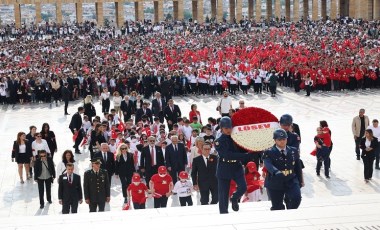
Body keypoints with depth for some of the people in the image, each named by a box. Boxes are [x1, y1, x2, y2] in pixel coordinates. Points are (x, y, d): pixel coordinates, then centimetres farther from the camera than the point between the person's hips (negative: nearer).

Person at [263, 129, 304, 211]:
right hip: (275, 183, -2)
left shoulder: (293, 151, 7)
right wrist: (277, 172, -47)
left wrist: (300, 181, 19)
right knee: (277, 207, 4)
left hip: (291, 181, 2)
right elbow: (268, 165, -27)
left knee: (296, 198, -20)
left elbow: (298, 167, 16)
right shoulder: (269, 153, -8)